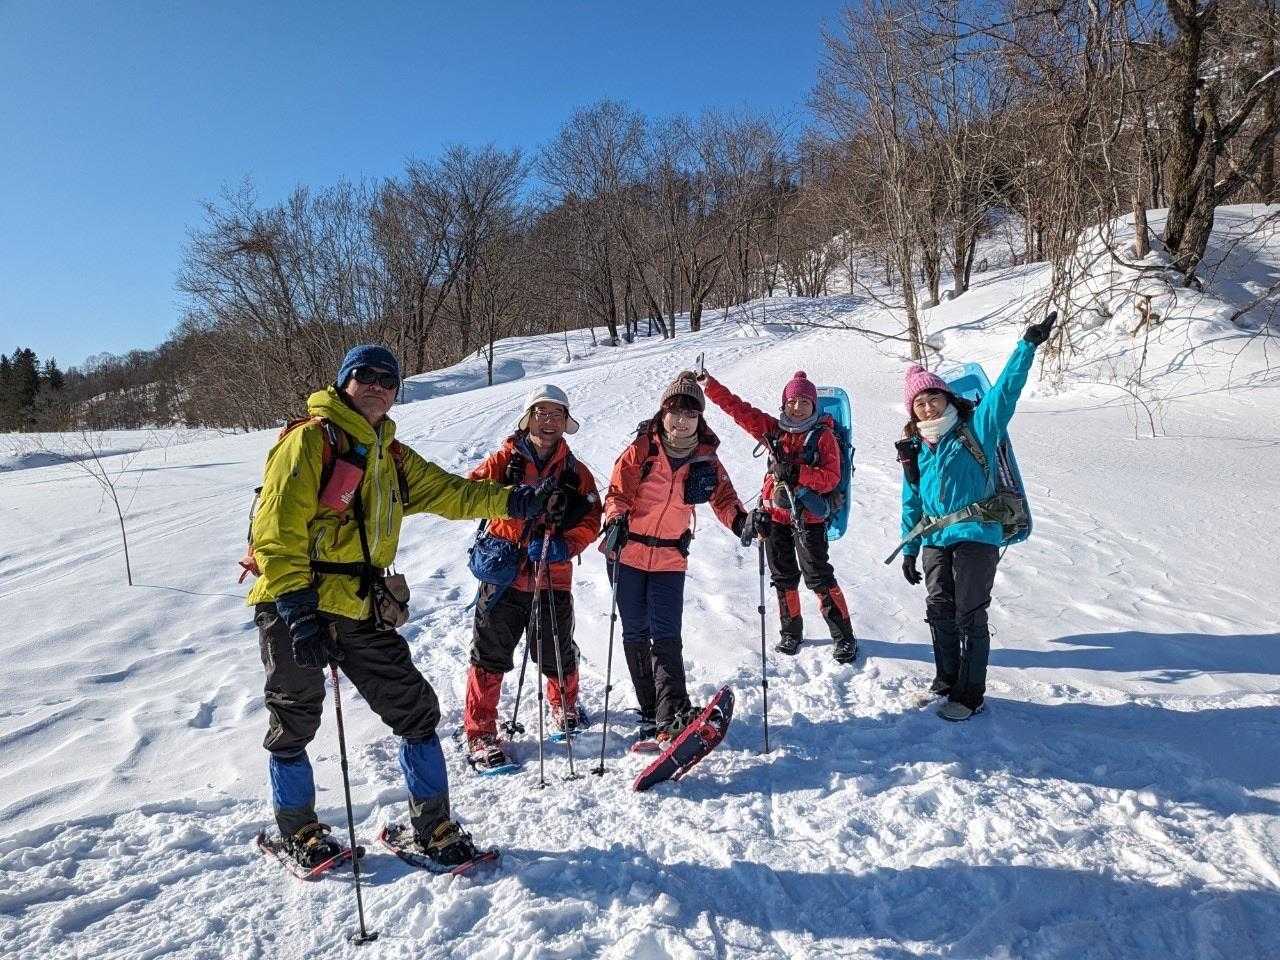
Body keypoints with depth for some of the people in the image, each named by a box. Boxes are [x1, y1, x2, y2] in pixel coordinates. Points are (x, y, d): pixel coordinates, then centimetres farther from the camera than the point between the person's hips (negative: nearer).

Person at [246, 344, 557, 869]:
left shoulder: (391, 456, 14)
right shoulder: (310, 439, -10)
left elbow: (446, 491, 12)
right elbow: (277, 528, -17)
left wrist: (509, 500, -3)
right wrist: (295, 607, -25)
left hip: (362, 611, 7)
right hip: (295, 608, -6)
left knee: (415, 708, 5)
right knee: (294, 724, 9)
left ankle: (433, 826, 19)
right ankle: (298, 831, 32)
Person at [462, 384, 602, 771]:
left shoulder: (576, 471, 8)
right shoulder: (504, 460, 1)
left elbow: (589, 521, 2)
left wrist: (563, 545, -17)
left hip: (553, 579, 2)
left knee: (557, 654, 14)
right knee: (490, 656, 1)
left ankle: (564, 704, 44)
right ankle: (480, 733, 16)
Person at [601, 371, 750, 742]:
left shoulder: (705, 459, -1)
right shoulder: (642, 449, -8)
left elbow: (723, 497, 3)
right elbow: (617, 492, -8)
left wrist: (740, 520, -17)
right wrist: (616, 520, -29)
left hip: (670, 559, 1)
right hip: (627, 553, 0)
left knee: (666, 636, -10)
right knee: (635, 635, 6)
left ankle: (673, 714, -13)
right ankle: (651, 712, 17)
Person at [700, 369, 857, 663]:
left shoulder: (824, 436, -4)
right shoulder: (774, 429, 7)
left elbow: (831, 477, -11)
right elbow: (739, 409, 7)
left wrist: (797, 472, -24)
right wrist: (710, 384, -1)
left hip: (808, 516, -4)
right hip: (775, 513, 4)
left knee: (819, 576, -5)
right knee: (783, 576, 12)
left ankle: (844, 637, 5)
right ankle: (791, 632, 27)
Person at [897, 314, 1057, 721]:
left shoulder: (975, 426, -1)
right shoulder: (914, 448, 11)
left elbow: (1006, 389, -10)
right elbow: (911, 502, 16)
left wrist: (1027, 345, -20)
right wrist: (909, 550, 17)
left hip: (976, 535, -5)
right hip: (935, 539, 5)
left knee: (970, 616, 0)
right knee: (940, 611, 10)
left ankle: (970, 694, 11)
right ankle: (946, 679, 28)